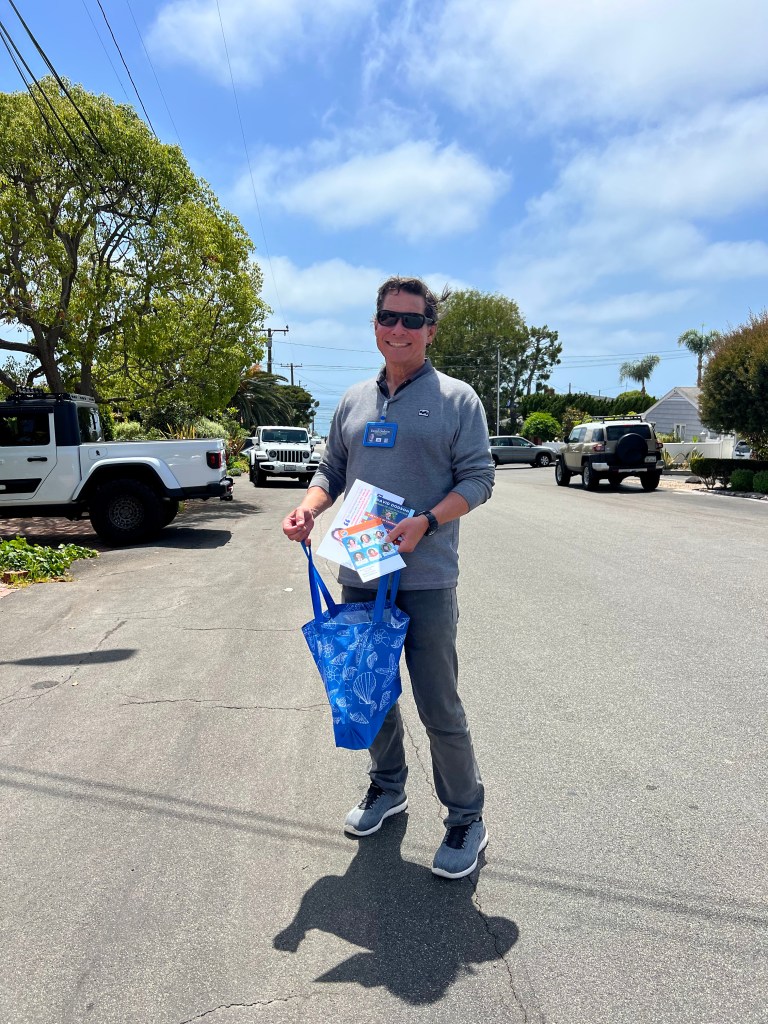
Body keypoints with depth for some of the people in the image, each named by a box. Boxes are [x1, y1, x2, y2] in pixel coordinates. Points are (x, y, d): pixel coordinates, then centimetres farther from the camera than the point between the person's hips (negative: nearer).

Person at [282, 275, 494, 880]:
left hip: (425, 579, -5)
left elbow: (478, 478, -7)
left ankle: (466, 818, 23)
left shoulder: (456, 398, -3)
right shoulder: (354, 401, 13)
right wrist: (308, 507, -5)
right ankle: (387, 789, 41)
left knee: (439, 709, 2)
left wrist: (425, 522, -22)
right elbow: (332, 468, 16)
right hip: (360, 577, 6)